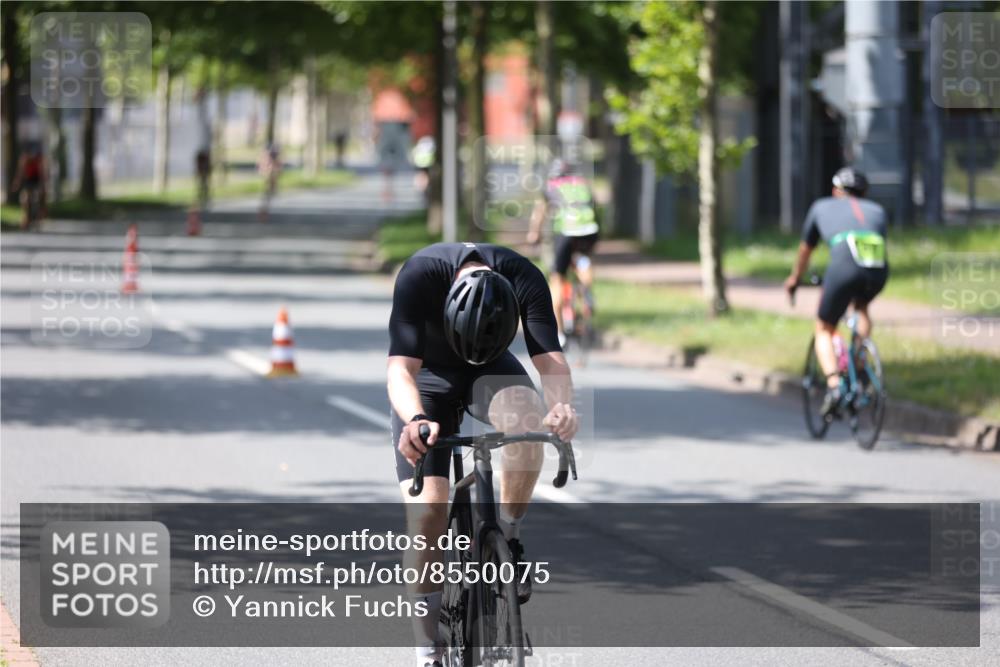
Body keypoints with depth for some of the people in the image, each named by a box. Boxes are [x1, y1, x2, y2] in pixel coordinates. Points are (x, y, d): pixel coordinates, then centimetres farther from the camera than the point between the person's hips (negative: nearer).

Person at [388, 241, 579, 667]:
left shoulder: (524, 279, -30)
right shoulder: (419, 276, -35)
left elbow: (550, 359, -35)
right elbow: (401, 368, -40)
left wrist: (561, 406, -57)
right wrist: (415, 420, -61)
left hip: (493, 367, 1)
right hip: (428, 373, -1)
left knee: (527, 420, -35)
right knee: (426, 512, -15)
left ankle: (508, 537, -11)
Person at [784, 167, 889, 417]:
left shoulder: (822, 207, 30)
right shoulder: (877, 211, 33)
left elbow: (805, 249, 42)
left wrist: (794, 279, 59)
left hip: (844, 267, -3)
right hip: (879, 270, 3)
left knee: (824, 330, 15)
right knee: (861, 307, 36)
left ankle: (833, 384, -9)